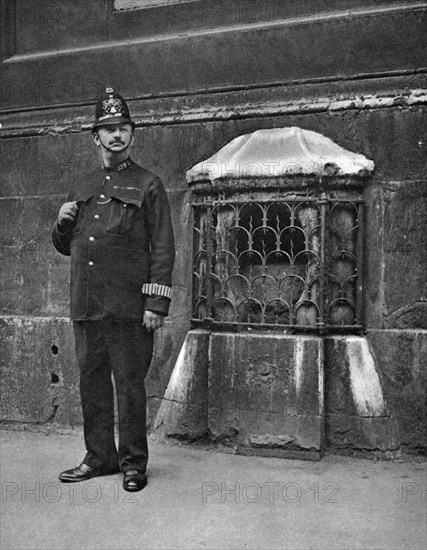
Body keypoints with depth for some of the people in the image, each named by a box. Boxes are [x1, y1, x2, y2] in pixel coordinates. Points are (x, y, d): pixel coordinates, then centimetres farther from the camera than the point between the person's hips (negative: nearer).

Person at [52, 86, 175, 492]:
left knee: (129, 385, 2)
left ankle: (133, 463, 14)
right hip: (85, 305, 5)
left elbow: (163, 249, -5)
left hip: (128, 307, -5)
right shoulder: (82, 188, 16)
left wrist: (157, 303, -13)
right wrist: (62, 222, 1)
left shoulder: (148, 185, 1)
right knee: (92, 382, 11)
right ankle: (99, 456, 24)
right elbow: (65, 247, 23)